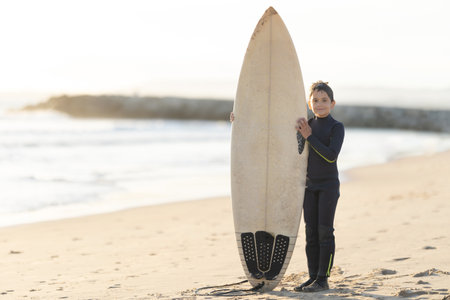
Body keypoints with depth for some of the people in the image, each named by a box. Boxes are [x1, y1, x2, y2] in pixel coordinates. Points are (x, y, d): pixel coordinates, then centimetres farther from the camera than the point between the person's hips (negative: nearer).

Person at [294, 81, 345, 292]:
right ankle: (313, 277, 12)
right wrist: (298, 133, -14)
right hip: (310, 185, 5)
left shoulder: (336, 127, -8)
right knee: (311, 231, 6)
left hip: (328, 185, -5)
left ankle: (323, 278, -3)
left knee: (324, 231, -6)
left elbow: (331, 155, -20)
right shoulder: (308, 125, 7)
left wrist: (309, 136, -19)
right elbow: (298, 152, 2)